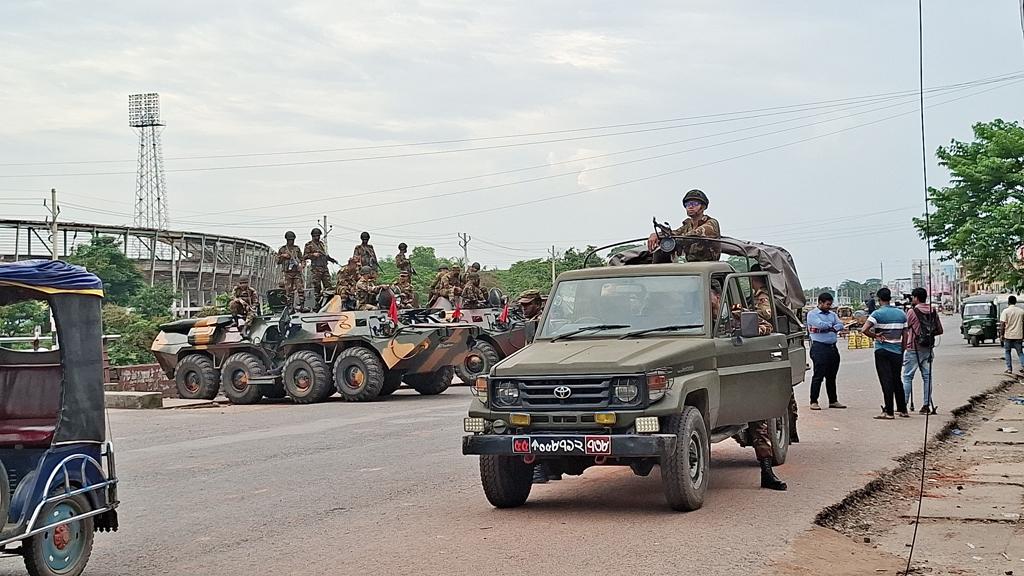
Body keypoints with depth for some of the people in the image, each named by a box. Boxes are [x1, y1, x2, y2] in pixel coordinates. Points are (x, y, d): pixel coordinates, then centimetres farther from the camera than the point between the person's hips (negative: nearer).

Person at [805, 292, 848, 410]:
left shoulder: (832, 314, 17)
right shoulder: (812, 314, -2)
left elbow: (841, 325, 5)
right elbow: (819, 324, -18)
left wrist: (833, 328, -13)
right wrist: (832, 326, -2)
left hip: (833, 347, 6)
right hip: (819, 347, -6)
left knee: (832, 376, 12)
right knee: (818, 375, -6)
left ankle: (833, 401, 19)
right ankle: (813, 402, -2)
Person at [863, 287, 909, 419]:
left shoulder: (878, 313, -10)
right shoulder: (901, 313, 6)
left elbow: (865, 329, -23)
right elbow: (905, 335, 9)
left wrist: (875, 336, -8)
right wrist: (902, 350, 16)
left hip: (882, 350, -4)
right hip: (897, 351, 4)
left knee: (886, 381, -3)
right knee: (897, 380, 15)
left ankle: (888, 412, -3)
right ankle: (903, 410, 20)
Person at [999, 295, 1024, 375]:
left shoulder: (1006, 311, -7)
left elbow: (1002, 324, -11)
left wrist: (1001, 334, -4)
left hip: (1008, 335, -2)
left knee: (1007, 352, 10)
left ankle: (1009, 369, 7)